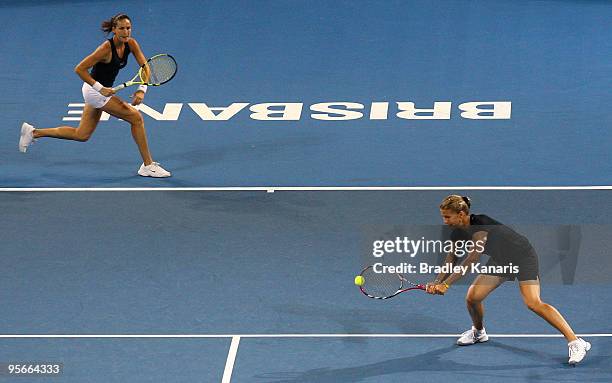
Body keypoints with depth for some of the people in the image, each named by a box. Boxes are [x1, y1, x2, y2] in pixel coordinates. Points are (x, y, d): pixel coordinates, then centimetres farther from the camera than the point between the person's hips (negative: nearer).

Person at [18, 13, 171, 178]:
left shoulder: (131, 44, -6)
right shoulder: (106, 48, -26)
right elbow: (80, 69, -24)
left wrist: (142, 90, -21)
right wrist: (100, 88, -27)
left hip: (103, 89, 9)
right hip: (94, 90, -9)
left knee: (81, 135, 18)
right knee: (136, 117, -12)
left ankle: (33, 132, 27)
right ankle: (148, 165, -4)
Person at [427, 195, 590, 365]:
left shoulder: (481, 224, -32)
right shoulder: (458, 233, -5)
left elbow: (472, 259, -38)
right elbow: (451, 261, 1)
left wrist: (446, 284, -39)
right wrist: (437, 282, -16)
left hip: (523, 257, -8)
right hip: (500, 260, 8)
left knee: (533, 303, -24)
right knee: (472, 297, -1)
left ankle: (575, 342, -23)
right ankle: (478, 332, 31)